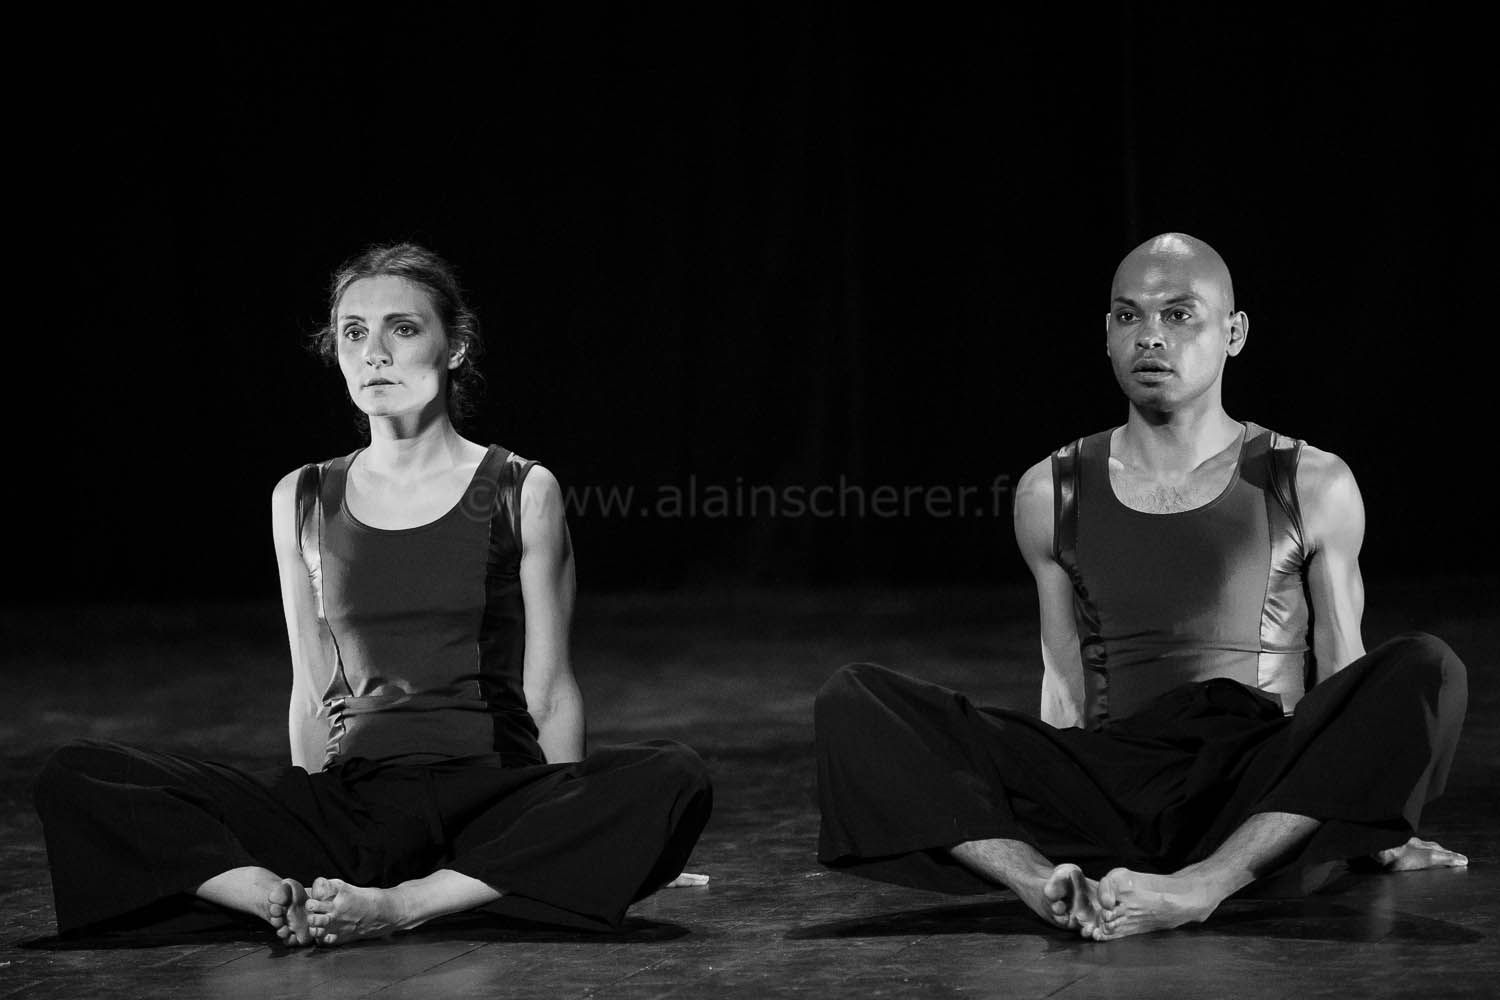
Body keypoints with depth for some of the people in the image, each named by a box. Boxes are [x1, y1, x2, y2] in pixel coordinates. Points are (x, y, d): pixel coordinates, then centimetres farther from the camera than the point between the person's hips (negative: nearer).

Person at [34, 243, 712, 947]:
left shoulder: (522, 492, 4)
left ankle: (403, 905, -33)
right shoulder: (302, 500, 12)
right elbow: (313, 694, 16)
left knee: (672, 778, -34)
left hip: (492, 793, -2)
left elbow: (549, 692, 4)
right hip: (350, 798, 2)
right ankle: (283, 897, -34)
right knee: (77, 777, -16)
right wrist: (309, 829, 9)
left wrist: (568, 833, -3)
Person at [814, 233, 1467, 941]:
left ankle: (1204, 883, -42)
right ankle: (1041, 883, -42)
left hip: (1272, 804, -1)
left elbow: (1344, 676, 16)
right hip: (1113, 781, 1)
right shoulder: (1052, 493, 15)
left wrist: (1380, 823, 10)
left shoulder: (1312, 486, 11)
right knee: (852, 701, -17)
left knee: (1426, 669, -30)